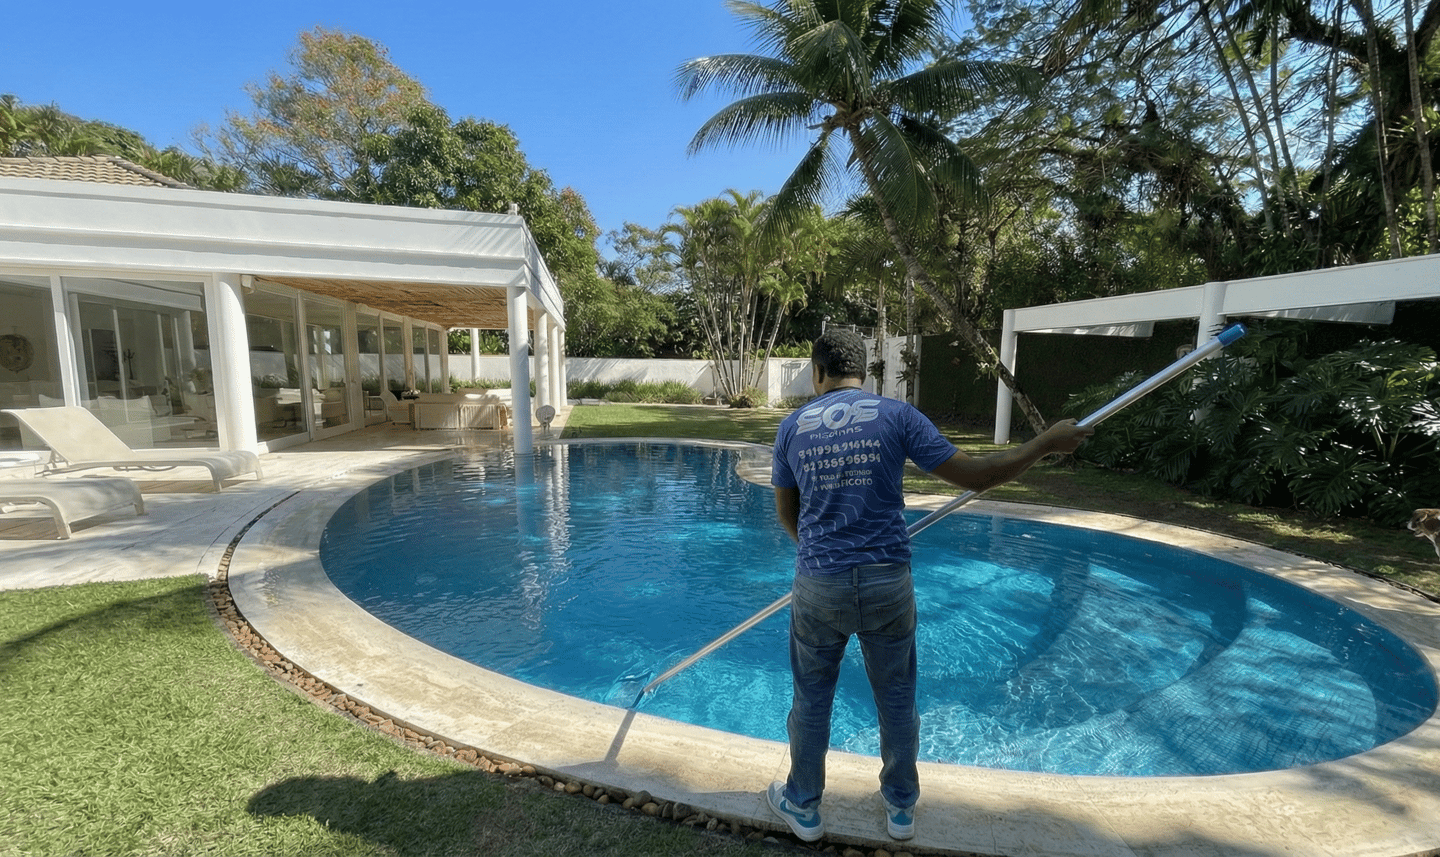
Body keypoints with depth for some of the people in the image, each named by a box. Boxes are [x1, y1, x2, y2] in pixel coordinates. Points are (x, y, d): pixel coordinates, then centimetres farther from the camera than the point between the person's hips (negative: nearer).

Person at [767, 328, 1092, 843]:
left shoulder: (792, 427, 0)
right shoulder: (897, 416, -5)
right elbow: (975, 477, -7)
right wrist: (1048, 443, 6)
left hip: (818, 587, 0)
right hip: (887, 583, 0)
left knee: (811, 701, 19)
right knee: (897, 700, 21)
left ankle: (802, 806, 39)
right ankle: (901, 809, 42)